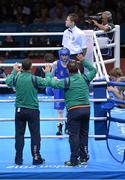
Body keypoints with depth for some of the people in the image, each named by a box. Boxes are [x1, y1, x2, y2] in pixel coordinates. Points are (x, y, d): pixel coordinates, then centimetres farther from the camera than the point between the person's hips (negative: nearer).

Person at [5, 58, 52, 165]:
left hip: (19, 110, 3)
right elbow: (47, 82, -4)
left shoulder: (17, 78, -4)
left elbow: (8, 82, 16)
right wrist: (47, 73, 14)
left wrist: (14, 71, 27)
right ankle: (36, 158, 7)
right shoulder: (34, 79, -12)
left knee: (19, 134, 8)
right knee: (35, 135, 4)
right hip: (32, 110, -3)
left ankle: (18, 159, 10)